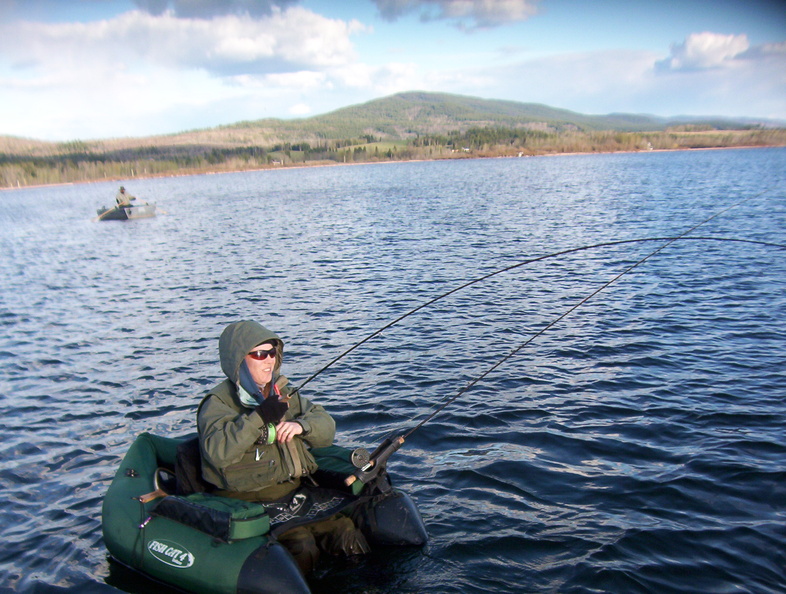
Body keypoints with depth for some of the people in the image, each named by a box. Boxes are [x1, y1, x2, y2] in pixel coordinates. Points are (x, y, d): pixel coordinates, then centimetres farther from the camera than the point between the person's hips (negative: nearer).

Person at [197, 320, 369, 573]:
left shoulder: (284, 392, 14)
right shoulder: (218, 402, -7)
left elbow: (326, 427, 11)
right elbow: (217, 451, -24)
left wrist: (301, 425, -11)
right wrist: (258, 418, -27)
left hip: (298, 491, 6)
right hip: (250, 502, -6)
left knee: (346, 532, -11)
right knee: (302, 548, -26)